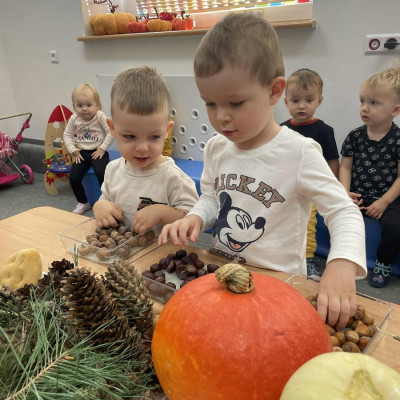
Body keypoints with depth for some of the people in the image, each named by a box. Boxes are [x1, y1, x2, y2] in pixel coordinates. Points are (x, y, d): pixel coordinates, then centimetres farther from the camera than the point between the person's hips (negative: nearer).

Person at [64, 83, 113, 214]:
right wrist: (73, 151, -2)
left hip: (98, 152, -4)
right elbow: (67, 134, 7)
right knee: (73, 177, -11)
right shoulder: (74, 119, -1)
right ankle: (83, 203, 13)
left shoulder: (100, 117, -11)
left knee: (101, 173, -29)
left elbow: (110, 132, -11)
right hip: (81, 153, 4)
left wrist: (102, 148, -14)